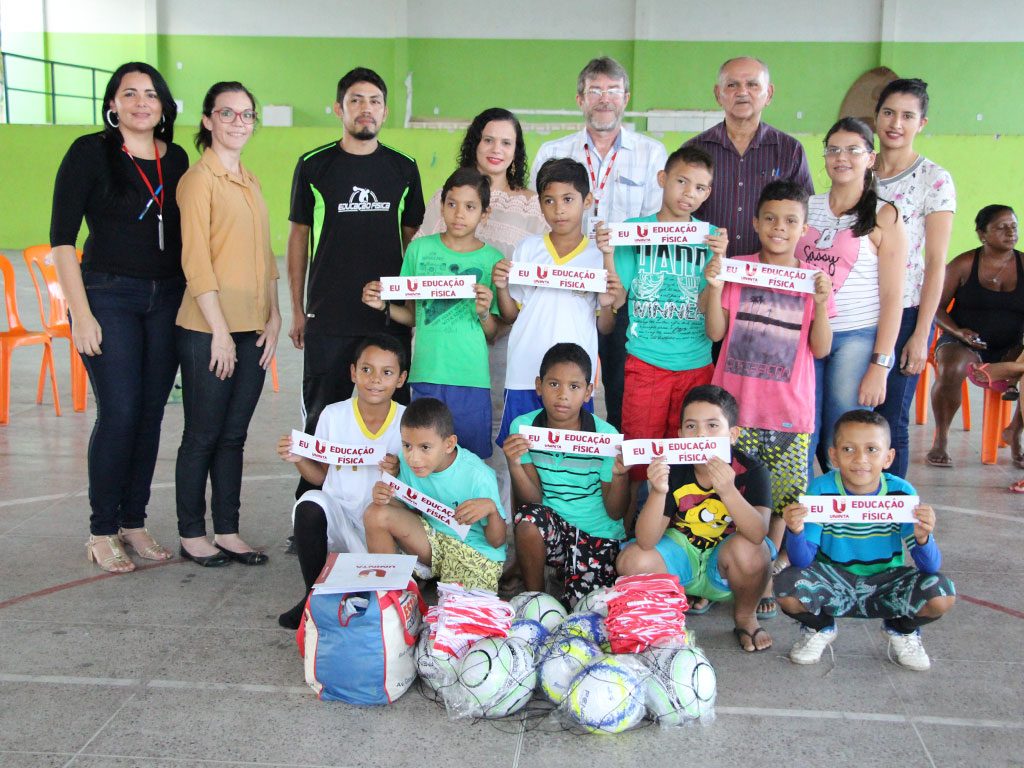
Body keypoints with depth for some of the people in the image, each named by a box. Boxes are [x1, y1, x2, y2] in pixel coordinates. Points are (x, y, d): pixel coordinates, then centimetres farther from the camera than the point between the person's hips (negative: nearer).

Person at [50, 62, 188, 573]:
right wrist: (81, 314, -12)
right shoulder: (90, 153, -3)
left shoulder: (177, 160, 10)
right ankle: (102, 531, 6)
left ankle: (133, 522, 18)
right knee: (119, 413, -8)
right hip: (108, 296, -4)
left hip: (167, 300, 5)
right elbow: (62, 238, -6)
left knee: (151, 415, 6)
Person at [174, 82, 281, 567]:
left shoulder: (250, 182, 16)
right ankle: (192, 535, 15)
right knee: (203, 435, 3)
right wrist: (220, 330, -15)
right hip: (209, 331, -7)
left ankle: (227, 532, 19)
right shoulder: (199, 179, -7)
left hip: (252, 331, 7)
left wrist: (273, 317, 6)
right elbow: (196, 262, -13)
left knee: (233, 435, 11)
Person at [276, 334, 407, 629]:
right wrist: (298, 460, -12)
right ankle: (313, 594, -13)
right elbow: (321, 475, 8)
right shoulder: (333, 415, -2)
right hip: (338, 514, 2)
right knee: (311, 503, -32)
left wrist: (399, 472, -20)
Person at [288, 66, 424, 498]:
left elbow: (411, 238, 13)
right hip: (327, 318, -1)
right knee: (322, 417, 5)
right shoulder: (314, 166, 4)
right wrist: (297, 309, 4)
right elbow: (298, 236, 7)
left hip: (390, 317, 2)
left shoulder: (403, 168, 8)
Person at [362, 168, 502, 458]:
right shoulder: (420, 249, 5)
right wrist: (383, 305, -6)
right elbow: (412, 315, 11)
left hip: (471, 379, -1)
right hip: (426, 374, 1)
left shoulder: (492, 260, 1)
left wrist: (484, 312, -17)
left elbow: (493, 334, 3)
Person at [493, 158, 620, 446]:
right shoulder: (528, 249, 4)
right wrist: (501, 287, -8)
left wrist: (607, 304, -14)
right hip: (525, 375, 1)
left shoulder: (600, 257, 1)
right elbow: (511, 316, 9)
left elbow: (605, 328, 5)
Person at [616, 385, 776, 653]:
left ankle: (745, 616, -1)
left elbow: (758, 534, -34)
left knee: (747, 548, -34)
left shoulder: (750, 470, -19)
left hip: (723, 563, -1)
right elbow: (646, 542, -23)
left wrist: (727, 490, -50)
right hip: (681, 550, 1)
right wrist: (658, 492, -40)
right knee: (631, 561, -25)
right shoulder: (673, 471, -17)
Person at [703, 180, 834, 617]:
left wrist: (821, 303, -14)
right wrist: (714, 286, -13)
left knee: (779, 501, 4)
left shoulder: (813, 279, 4)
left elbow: (821, 349, 0)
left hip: (789, 414, 1)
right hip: (735, 404, 0)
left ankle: (764, 580, 21)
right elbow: (715, 332, 0)